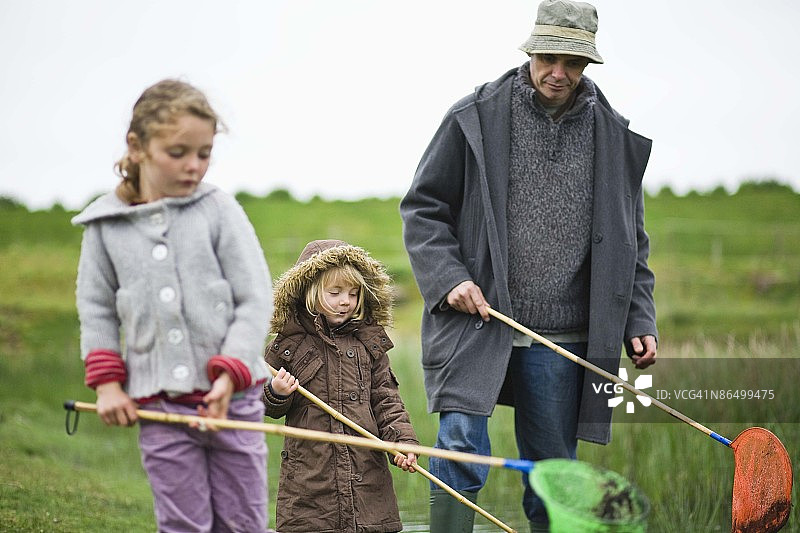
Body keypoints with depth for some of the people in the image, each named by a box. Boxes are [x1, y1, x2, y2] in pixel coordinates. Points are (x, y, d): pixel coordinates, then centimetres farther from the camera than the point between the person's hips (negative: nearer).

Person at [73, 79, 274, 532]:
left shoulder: (221, 211, -3)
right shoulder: (106, 225, 3)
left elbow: (256, 299, -4)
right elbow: (96, 307, 12)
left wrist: (229, 376, -13)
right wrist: (107, 383, 4)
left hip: (231, 397, -1)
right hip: (157, 402, 1)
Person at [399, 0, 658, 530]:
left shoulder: (615, 137, 9)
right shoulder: (477, 118, 0)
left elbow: (630, 243, 16)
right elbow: (423, 209, 4)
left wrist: (639, 322, 7)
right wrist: (448, 279, -10)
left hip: (560, 340, 3)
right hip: (476, 318, -2)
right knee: (461, 440, -18)